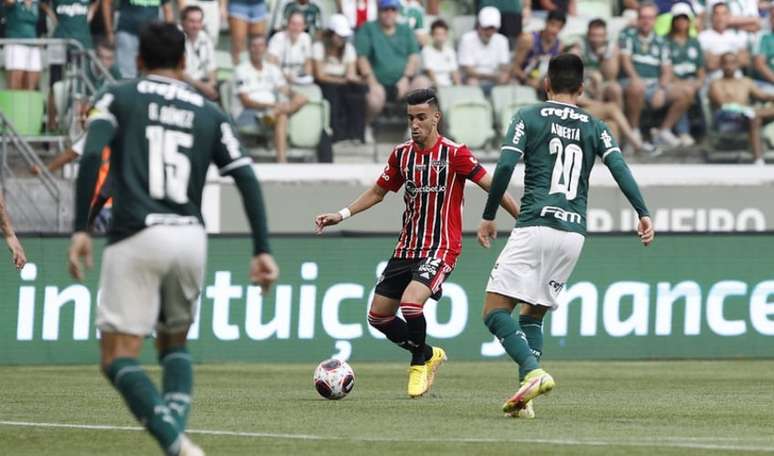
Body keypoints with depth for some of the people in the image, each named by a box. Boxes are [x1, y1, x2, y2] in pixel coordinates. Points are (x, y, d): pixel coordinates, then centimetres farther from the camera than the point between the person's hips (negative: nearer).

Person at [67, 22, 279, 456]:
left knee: (118, 356, -3)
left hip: (136, 237, -4)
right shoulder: (209, 113, 16)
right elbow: (247, 179, 7)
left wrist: (81, 229, -11)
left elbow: (92, 156, -9)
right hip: (191, 237, 4)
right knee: (174, 342, 23)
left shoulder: (118, 98, 8)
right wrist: (262, 251, 5)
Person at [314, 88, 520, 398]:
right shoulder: (402, 154, 7)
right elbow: (378, 192, 19)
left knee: (411, 303, -28)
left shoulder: (454, 154, -10)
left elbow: (490, 186, -9)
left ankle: (419, 364, -1)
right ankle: (429, 354, 28)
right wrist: (342, 215, 11)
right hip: (407, 247, 7)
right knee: (378, 315, 6)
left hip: (441, 248, -7)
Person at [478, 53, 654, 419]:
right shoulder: (594, 127, 15)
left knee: (495, 311, -4)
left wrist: (488, 217, 2)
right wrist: (643, 214, -6)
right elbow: (619, 167, 0)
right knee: (532, 313, 17)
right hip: (574, 232, 5)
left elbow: (505, 166, -5)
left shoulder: (529, 118, 6)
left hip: (534, 227, -5)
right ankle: (526, 396, 2)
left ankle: (533, 372, -26)